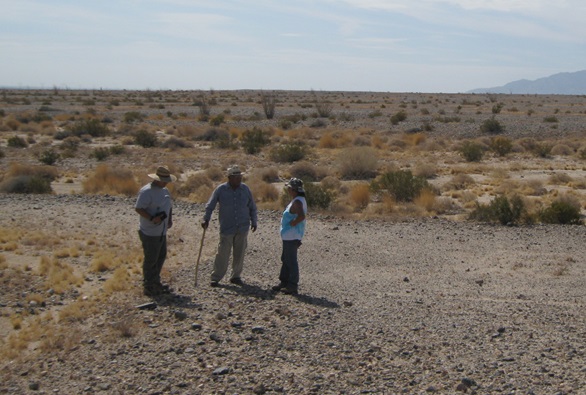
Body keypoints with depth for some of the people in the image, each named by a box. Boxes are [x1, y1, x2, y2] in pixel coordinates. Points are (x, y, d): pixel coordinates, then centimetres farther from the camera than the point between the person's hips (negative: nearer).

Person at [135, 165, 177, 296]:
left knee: (161, 257, 17)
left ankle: (156, 283, 32)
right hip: (150, 233, -9)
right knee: (151, 260, -1)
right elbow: (138, 208, -21)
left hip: (161, 232, 9)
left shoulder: (165, 191, 11)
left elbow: (169, 206, 24)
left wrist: (170, 219, 9)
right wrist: (152, 218, -30)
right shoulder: (147, 191, -17)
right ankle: (149, 288, 10)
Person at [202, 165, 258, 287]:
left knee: (239, 254, 8)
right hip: (226, 228, -3)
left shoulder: (245, 189, 2)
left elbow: (252, 207, 12)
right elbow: (210, 206, 0)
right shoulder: (221, 189, -5)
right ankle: (216, 278, 6)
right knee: (223, 253, -3)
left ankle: (236, 276, 21)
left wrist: (253, 222, 9)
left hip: (242, 228, 3)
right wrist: (206, 219, -9)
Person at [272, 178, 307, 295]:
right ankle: (284, 282, 28)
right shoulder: (299, 200, 13)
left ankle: (292, 286, 2)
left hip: (291, 236, -11)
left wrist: (292, 223, -21)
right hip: (289, 236, 11)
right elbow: (301, 215, 22)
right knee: (286, 259, 19)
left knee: (291, 261, -4)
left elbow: (301, 216, -34)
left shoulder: (297, 202, -20)